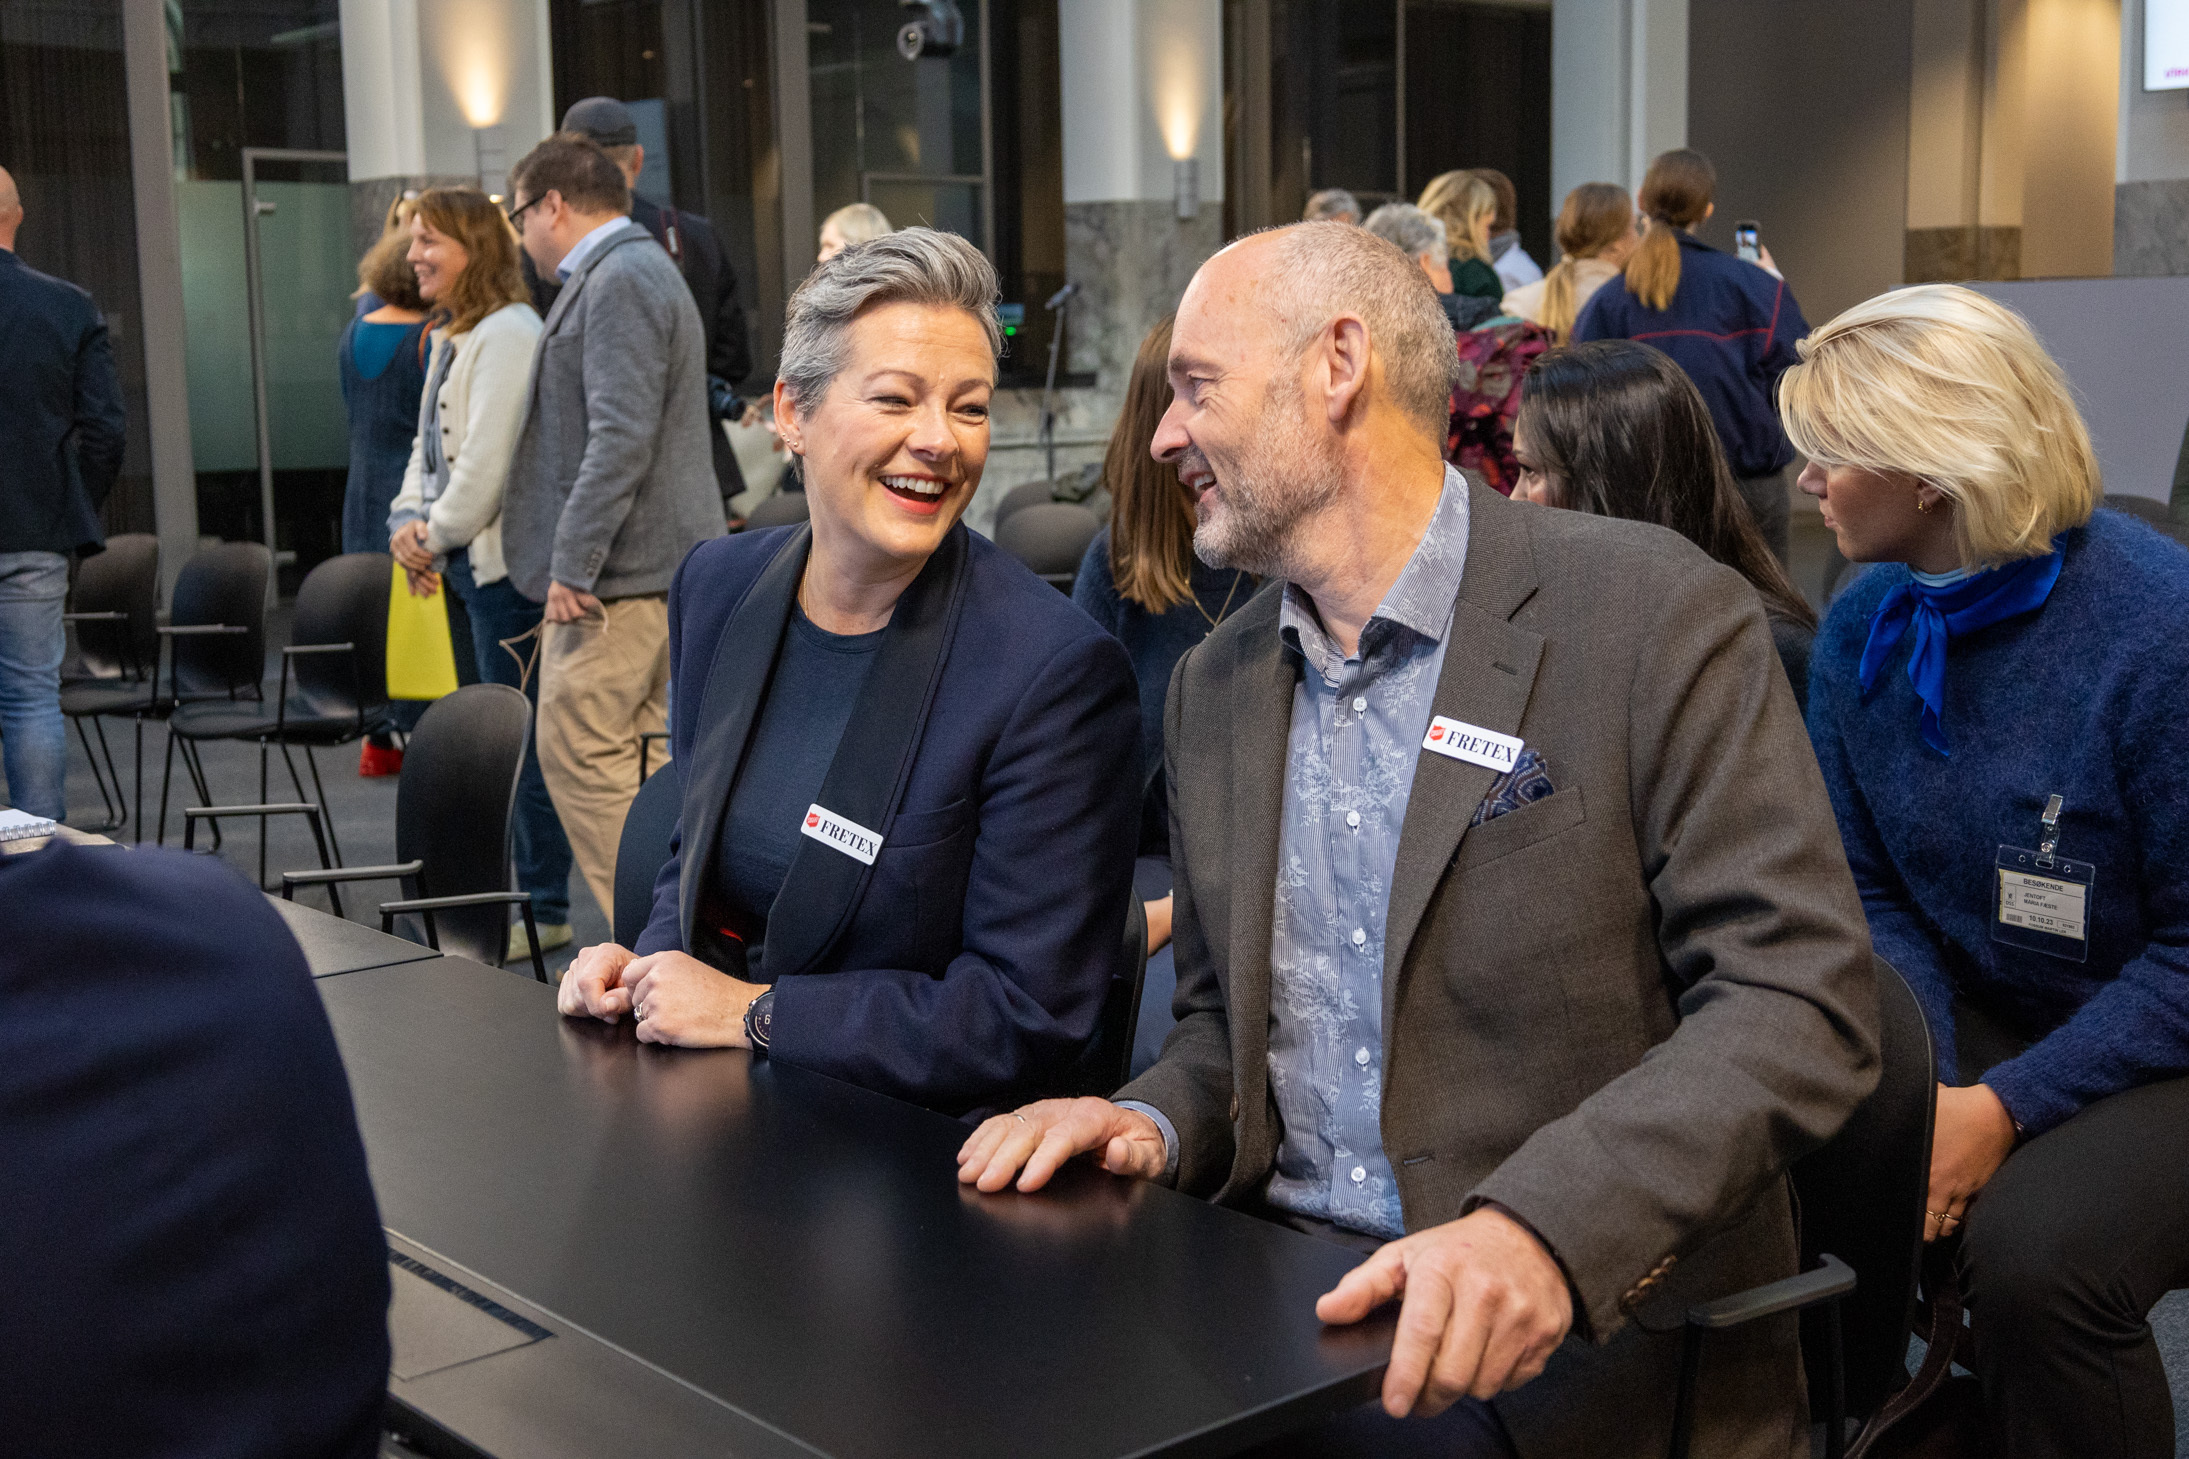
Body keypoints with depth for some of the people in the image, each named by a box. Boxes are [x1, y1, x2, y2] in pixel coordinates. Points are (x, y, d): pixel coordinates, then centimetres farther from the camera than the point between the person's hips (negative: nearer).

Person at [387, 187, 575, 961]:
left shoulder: (507, 332, -13)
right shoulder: (449, 337, 17)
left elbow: (489, 458, -18)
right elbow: (428, 445, 21)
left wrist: (439, 535, -9)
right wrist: (409, 520, 5)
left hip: (506, 558, -10)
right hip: (468, 563, 10)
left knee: (522, 737, -5)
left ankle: (542, 911, 3)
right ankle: (522, 892, 22)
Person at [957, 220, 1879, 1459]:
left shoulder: (1656, 615, -7)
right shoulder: (1216, 684, 13)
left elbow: (1803, 1002, -13)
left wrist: (1541, 1228, -26)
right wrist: (1157, 1123, -2)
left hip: (1586, 1349, -4)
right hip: (1281, 1317, 5)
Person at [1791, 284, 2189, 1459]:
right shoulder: (1862, 628, -1)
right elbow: (1868, 887, 5)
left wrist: (2007, 1106, -22)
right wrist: (1922, 1080, -12)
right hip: (1967, 1019, 5)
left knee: (2035, 1248, -32)